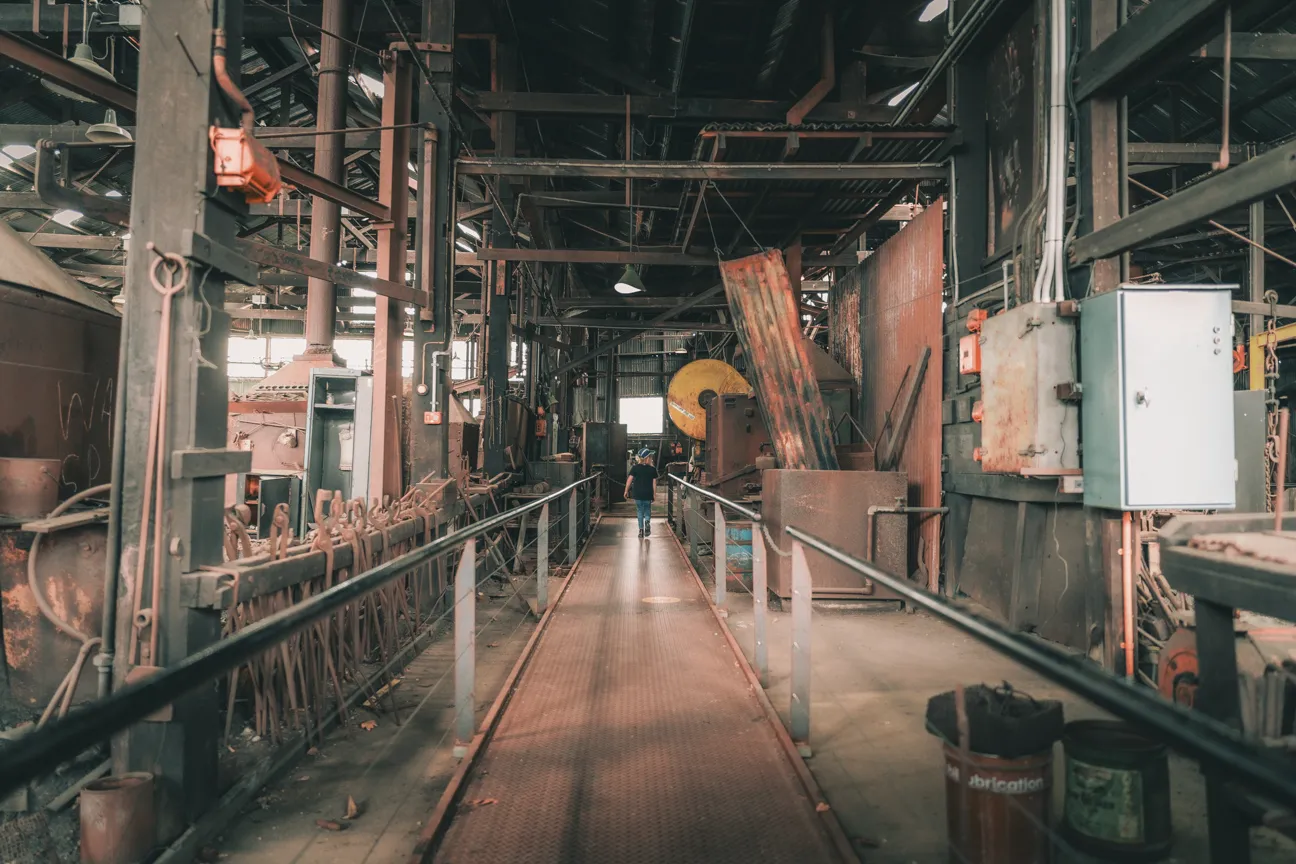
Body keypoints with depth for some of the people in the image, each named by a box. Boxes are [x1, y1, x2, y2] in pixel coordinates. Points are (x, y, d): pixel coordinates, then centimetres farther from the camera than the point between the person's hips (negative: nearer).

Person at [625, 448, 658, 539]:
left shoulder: (635, 467, -4)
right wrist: (654, 494, 6)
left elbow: (629, 479, -5)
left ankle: (641, 530, 8)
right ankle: (647, 521, -13)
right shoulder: (652, 469, -4)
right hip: (648, 494, 0)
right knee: (647, 510, 16)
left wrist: (626, 491, 4)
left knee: (640, 511, 11)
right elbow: (654, 483, -3)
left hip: (637, 494, 0)